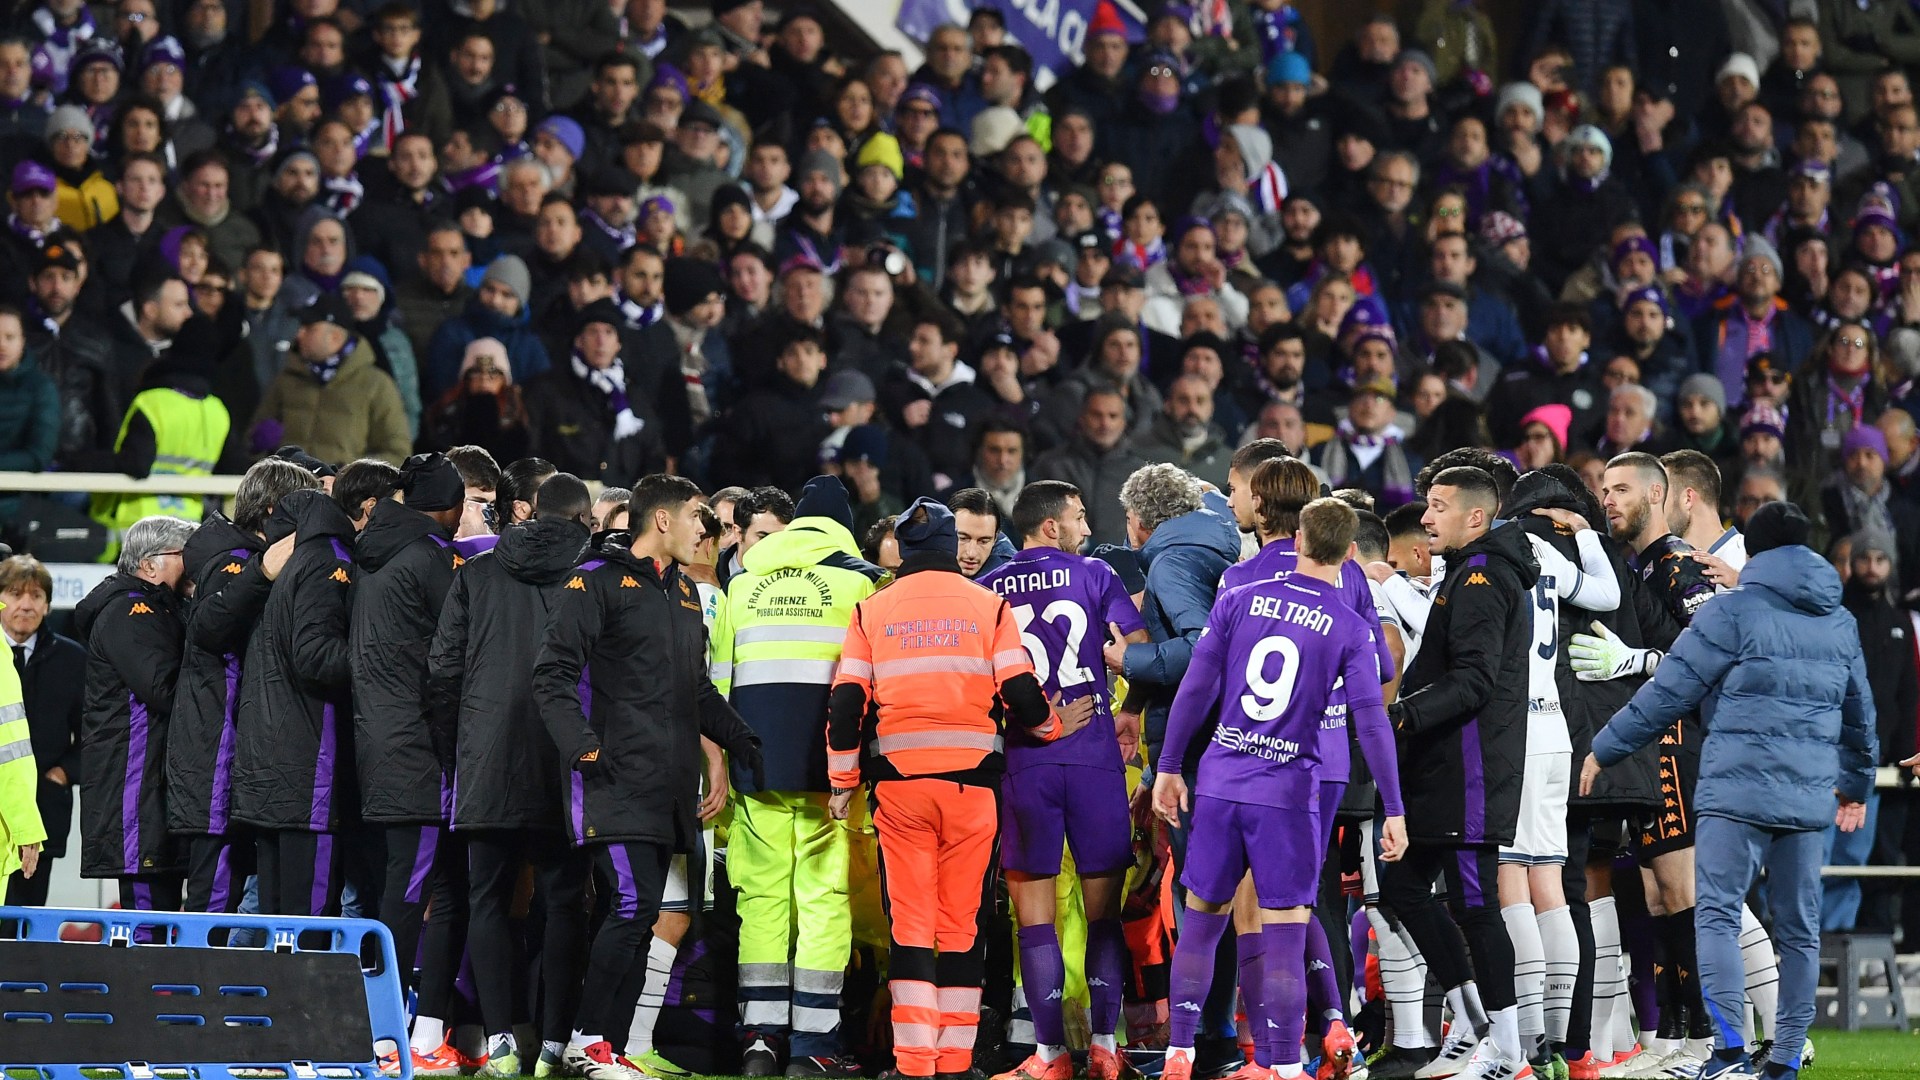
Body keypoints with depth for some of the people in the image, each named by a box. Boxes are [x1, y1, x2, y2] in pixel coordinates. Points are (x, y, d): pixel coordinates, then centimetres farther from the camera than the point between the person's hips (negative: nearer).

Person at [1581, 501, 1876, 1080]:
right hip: (1808, 798, 6)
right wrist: (1856, 785, 42)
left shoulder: (1733, 612, -3)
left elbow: (1670, 691, -3)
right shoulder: (1839, 622, 15)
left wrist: (1604, 750, 7)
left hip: (1738, 792, -5)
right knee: (1799, 928, 10)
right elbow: (1860, 714, 26)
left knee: (1718, 917, -7)